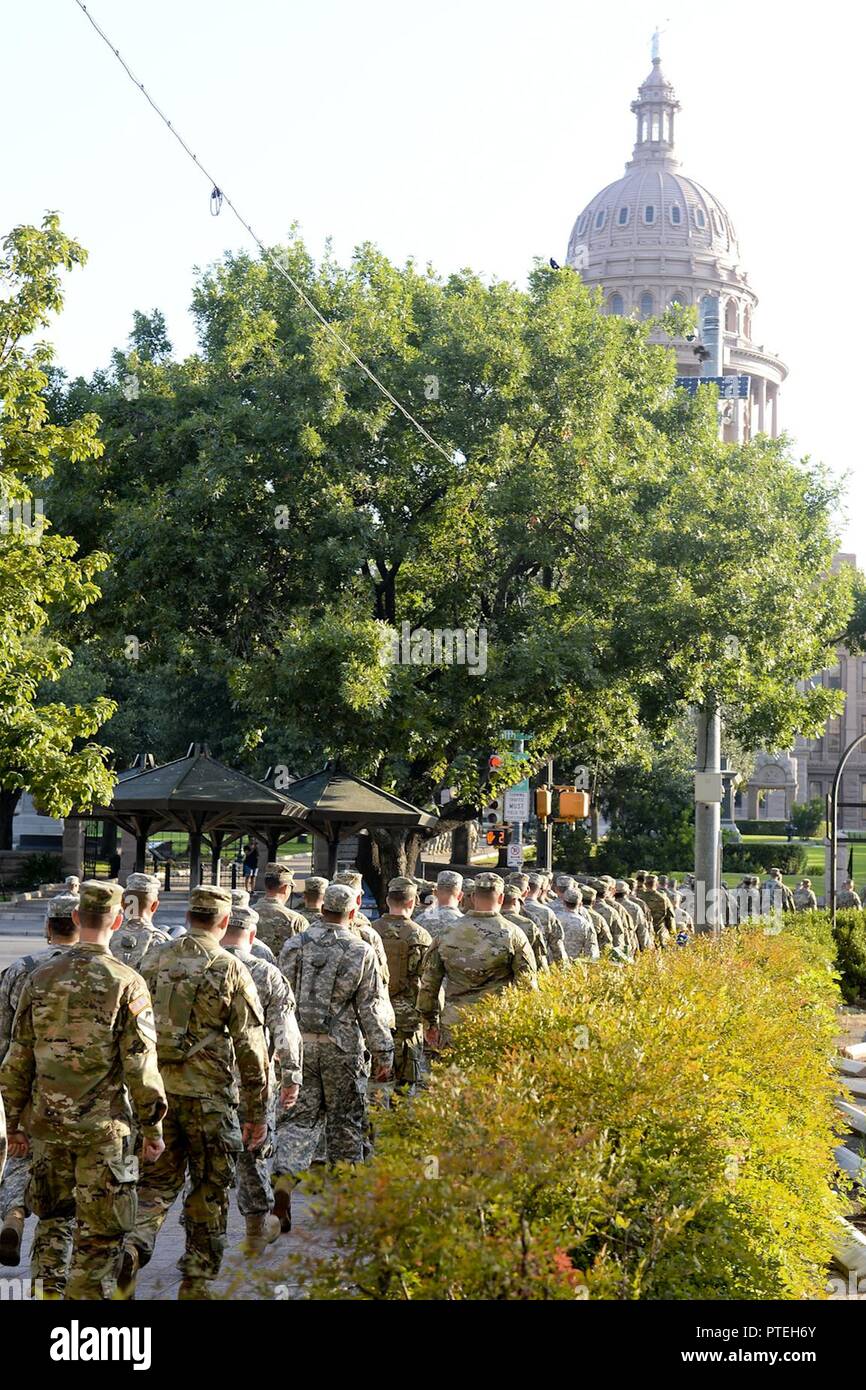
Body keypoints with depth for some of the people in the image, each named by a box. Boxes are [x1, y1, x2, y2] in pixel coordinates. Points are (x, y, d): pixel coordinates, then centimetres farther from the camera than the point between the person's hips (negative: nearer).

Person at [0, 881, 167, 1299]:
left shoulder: (40, 978, 1)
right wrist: (152, 1129, -2)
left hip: (47, 1124, 4)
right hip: (103, 1127, -4)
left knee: (52, 1218, 21)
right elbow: (140, 1066, -11)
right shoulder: (126, 983, -11)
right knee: (99, 1233, 6)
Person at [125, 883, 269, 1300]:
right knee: (209, 1190, 10)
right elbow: (251, 1047, -7)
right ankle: (196, 1281, 15)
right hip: (208, 1095, -3)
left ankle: (134, 1244, -11)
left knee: (159, 1177, 15)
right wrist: (257, 1112, -1)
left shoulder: (156, 964, 3)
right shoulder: (230, 970, -8)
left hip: (158, 1089, 3)